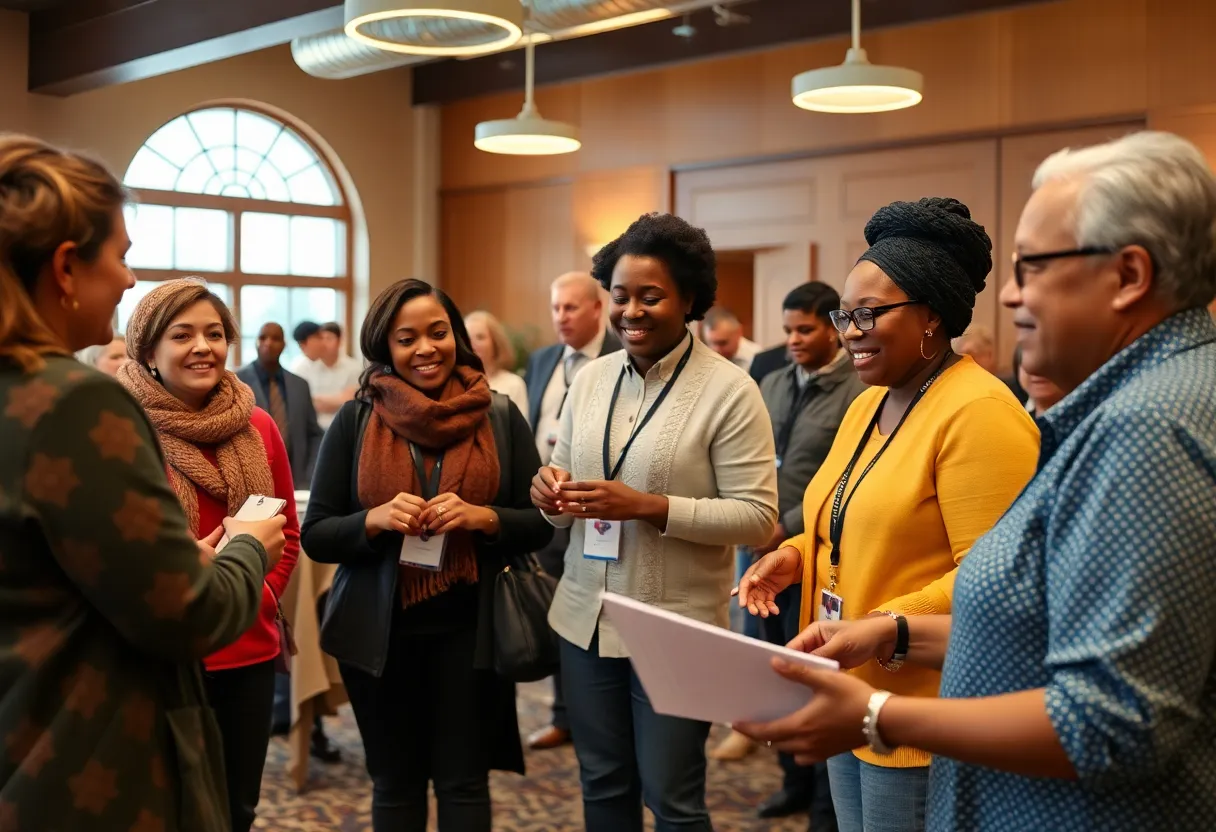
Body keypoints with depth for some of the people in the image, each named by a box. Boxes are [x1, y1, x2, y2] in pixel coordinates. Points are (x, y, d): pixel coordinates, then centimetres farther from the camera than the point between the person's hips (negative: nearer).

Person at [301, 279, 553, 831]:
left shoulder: (500, 417, 0)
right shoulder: (355, 420, -2)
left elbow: (540, 524, 1)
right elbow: (316, 536, -1)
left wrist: (484, 518, -18)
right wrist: (375, 520, -20)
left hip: (471, 629, 0)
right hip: (380, 631, 0)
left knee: (464, 784, 9)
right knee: (395, 786, 13)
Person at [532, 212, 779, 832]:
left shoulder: (729, 390, -12)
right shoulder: (589, 379, 5)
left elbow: (758, 517, -15)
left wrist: (648, 507, -24)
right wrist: (553, 493, -11)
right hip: (585, 618, 6)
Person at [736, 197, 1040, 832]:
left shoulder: (979, 412, -17)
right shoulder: (867, 404, 11)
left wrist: (893, 624, -29)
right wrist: (798, 555, 3)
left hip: (921, 713, -9)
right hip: (850, 695, 9)